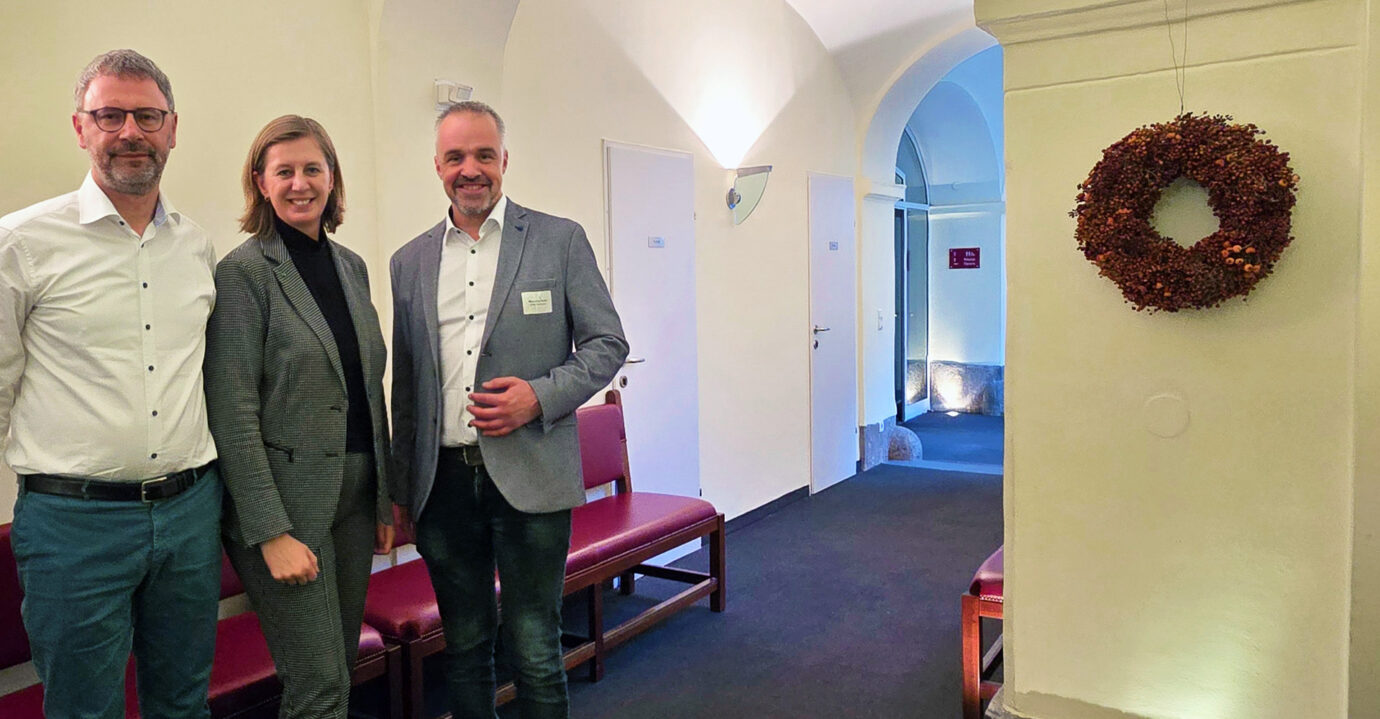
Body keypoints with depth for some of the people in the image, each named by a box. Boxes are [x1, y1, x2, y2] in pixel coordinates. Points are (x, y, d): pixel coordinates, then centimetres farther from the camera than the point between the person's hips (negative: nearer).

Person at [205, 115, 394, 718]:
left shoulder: (351, 266, 10)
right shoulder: (243, 272, -10)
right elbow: (233, 413, -14)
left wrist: (384, 500, 14)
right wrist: (271, 532, -17)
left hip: (356, 492, 6)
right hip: (287, 497, -6)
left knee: (341, 665, 16)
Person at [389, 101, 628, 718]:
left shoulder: (561, 240, 1)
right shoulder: (410, 261, 11)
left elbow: (608, 343, 1)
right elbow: (405, 382, 14)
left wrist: (541, 396, -16)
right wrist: (402, 488, 14)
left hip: (530, 479, -3)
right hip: (443, 480, 3)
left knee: (535, 652, 4)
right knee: (464, 643, 16)